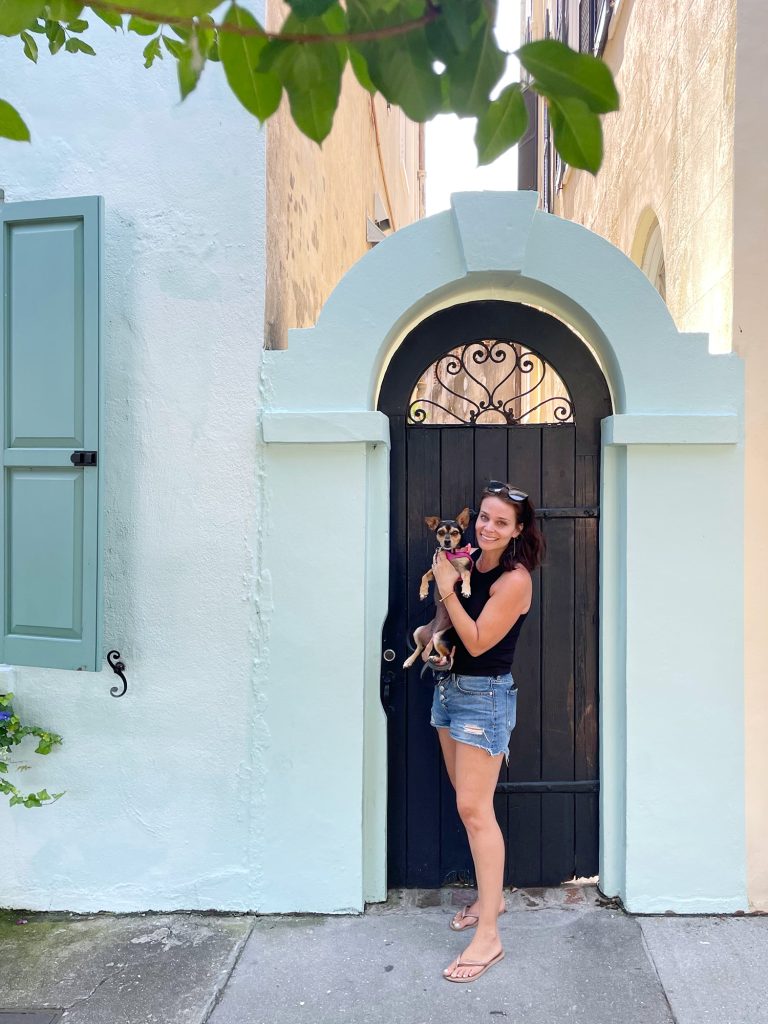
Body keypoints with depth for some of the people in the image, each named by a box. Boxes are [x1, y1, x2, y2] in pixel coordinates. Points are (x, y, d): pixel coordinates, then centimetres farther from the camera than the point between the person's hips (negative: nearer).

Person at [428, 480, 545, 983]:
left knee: (474, 809, -8)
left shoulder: (514, 579, -17)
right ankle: (491, 895, 33)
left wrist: (447, 589, -18)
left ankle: (489, 938, 1)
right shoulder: (470, 563, 5)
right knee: (470, 803, 17)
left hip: (485, 696, -8)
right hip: (450, 687, 8)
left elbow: (477, 642, -20)